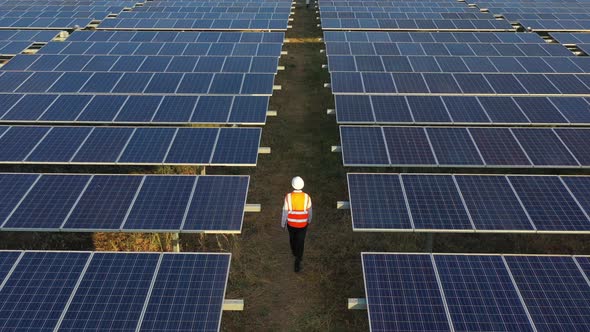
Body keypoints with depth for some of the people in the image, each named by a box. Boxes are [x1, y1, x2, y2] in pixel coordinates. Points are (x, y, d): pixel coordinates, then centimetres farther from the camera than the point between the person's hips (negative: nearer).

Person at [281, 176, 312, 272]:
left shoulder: (288, 197, -26)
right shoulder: (307, 197, -23)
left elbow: (285, 212, -15)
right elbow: (309, 211, -6)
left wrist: (283, 223, 3)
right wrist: (309, 220, 16)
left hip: (291, 223, 1)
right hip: (302, 224, -1)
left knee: (292, 237, 30)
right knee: (300, 243, 14)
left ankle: (294, 251, 57)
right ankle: (297, 263, 19)